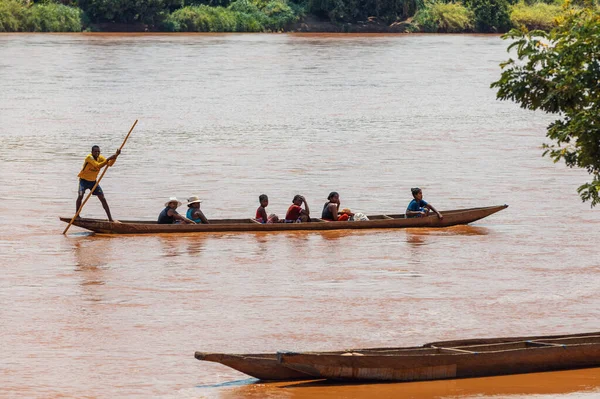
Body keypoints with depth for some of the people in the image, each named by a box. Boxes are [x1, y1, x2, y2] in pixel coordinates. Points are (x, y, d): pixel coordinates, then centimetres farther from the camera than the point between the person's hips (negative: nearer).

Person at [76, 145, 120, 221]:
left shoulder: (100, 158, -5)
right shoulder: (89, 157, -23)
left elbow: (110, 164, -20)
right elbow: (98, 166, -37)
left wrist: (115, 156, -35)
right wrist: (108, 159, -42)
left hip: (93, 181, 5)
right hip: (84, 180, -5)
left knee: (102, 198, -2)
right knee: (80, 196, -23)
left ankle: (110, 218, 0)